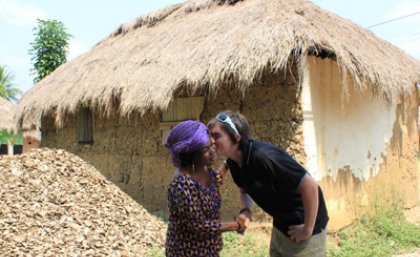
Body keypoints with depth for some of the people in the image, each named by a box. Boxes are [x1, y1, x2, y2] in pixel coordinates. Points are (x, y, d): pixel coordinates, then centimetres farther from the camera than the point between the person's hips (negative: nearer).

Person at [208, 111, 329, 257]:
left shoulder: (263, 156, -31)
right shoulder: (233, 163, -5)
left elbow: (310, 186, -30)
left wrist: (307, 229, -21)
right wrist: (245, 211, -7)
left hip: (301, 225, -8)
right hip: (280, 225, 8)